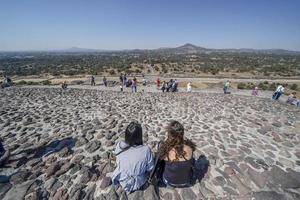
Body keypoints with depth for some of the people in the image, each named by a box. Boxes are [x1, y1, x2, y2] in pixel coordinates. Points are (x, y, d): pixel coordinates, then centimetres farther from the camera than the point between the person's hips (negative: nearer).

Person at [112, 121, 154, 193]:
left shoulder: (119, 145, -22)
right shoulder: (146, 150, -31)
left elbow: (118, 162, -3)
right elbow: (150, 169, -15)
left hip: (120, 181, 3)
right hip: (135, 184, -3)